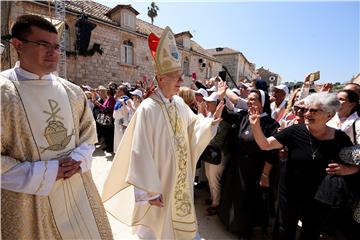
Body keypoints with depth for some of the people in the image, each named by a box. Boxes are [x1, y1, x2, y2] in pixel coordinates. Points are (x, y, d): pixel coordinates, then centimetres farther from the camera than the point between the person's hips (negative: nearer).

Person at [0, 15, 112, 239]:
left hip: (78, 190, 5)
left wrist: (79, 159, -7)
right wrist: (46, 173, -16)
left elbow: (89, 134, 10)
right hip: (29, 200, -4)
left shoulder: (73, 92, 3)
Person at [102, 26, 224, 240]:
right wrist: (149, 191, -17)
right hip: (159, 183, -6)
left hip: (181, 179, 7)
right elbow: (141, 154, -22)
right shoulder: (148, 109, -24)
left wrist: (211, 121, -12)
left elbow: (194, 125, 10)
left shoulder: (180, 103, -2)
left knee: (179, 219, 28)